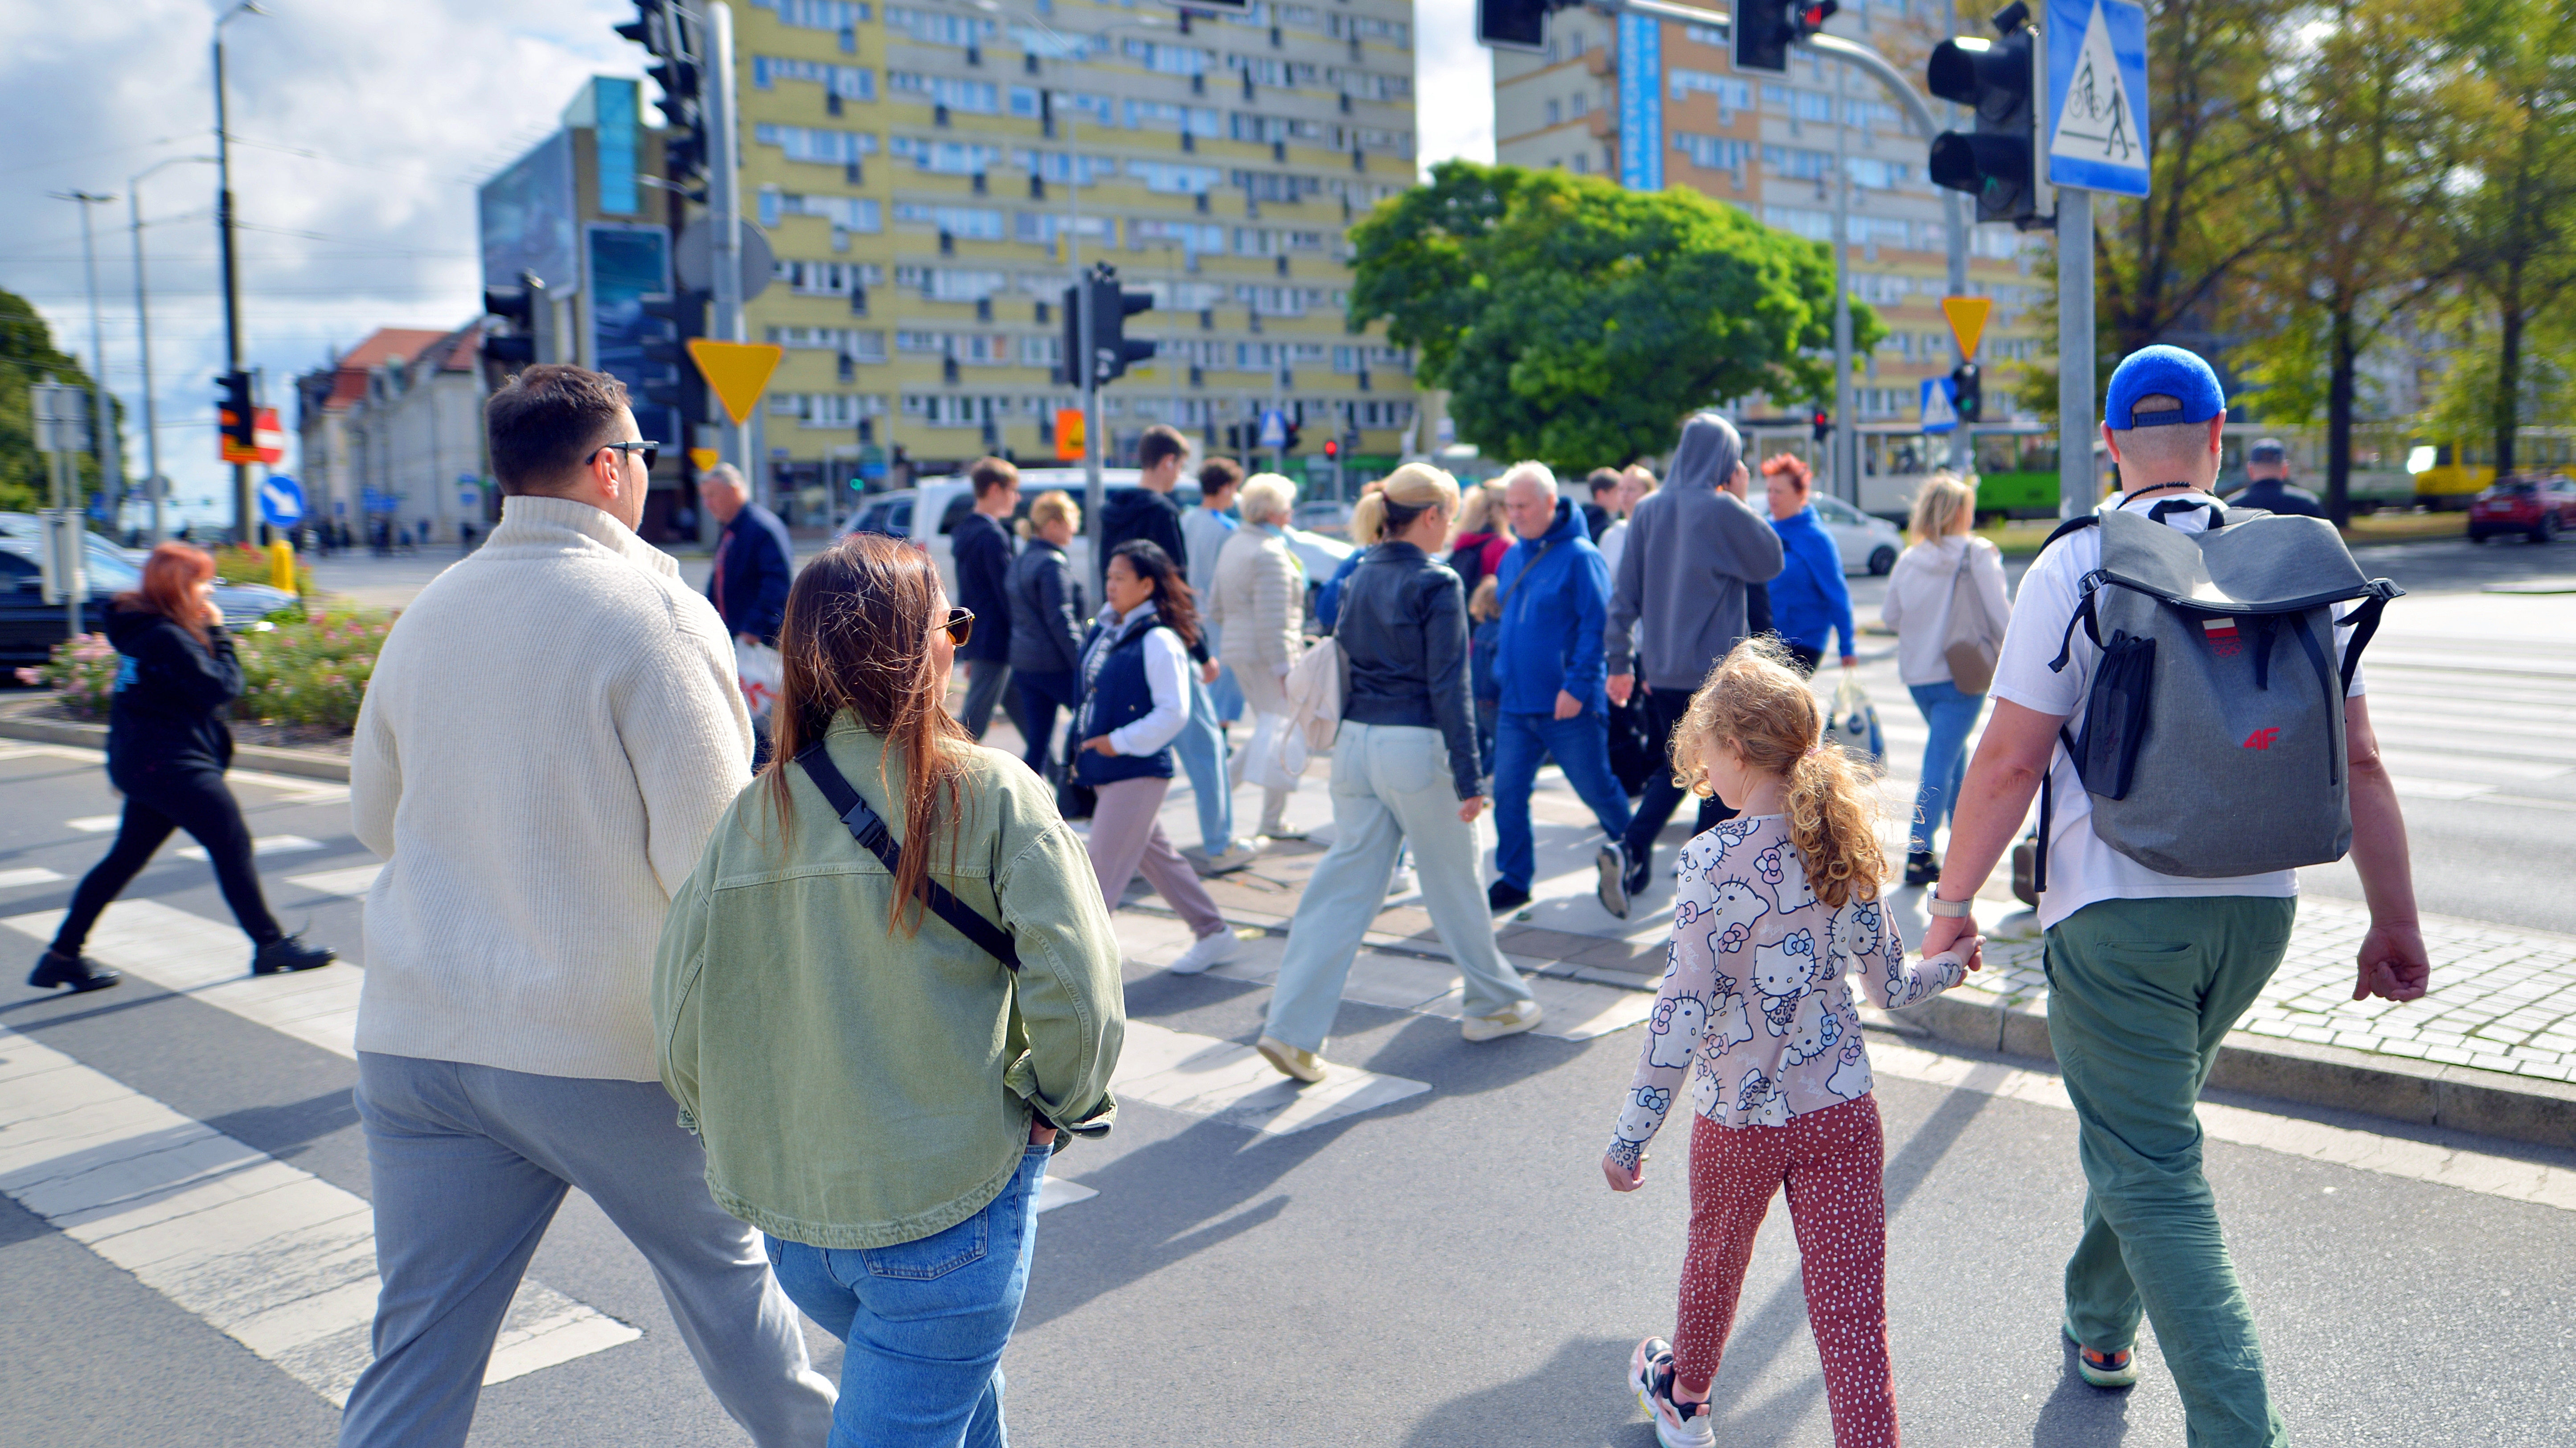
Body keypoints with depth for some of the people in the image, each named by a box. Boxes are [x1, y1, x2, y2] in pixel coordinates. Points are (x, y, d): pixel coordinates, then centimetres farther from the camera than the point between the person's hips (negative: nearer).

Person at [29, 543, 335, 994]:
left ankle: (62, 956, 20)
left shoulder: (141, 629, 13)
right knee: (234, 845, -3)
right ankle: (271, 946, 3)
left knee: (126, 859, 15)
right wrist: (218, 633, -11)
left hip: (143, 765, 10)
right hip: (172, 766, -10)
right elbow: (222, 688, -18)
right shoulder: (168, 639, -18)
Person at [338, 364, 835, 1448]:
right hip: (609, 1042, -4)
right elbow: (711, 849, -15)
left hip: (415, 1034, 5)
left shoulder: (430, 611, 6)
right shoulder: (653, 613, -13)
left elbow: (375, 813, 18)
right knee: (722, 1269, 19)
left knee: (416, 1352, 11)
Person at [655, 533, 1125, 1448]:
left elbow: (681, 1029, -2)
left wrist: (749, 1139, 15)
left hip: (791, 1222, 5)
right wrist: (1060, 1106, 0)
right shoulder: (990, 795, -12)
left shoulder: (749, 815, -3)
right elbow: (1081, 999, -18)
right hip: (947, 1211, -5)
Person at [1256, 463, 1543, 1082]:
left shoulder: (1359, 579, 9)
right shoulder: (1436, 585, -11)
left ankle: (1292, 1028, 0)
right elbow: (1448, 688, -14)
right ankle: (1495, 1004, 30)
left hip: (1355, 744, 6)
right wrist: (1468, 780, -11)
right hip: (1415, 750, -6)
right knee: (1452, 884, 11)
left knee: (1342, 887, 6)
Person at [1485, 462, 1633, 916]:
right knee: (1508, 793, 4)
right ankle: (1514, 879, 16)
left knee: (1596, 789, 7)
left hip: (1569, 707, -6)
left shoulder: (1579, 556, -12)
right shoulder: (1512, 558, 10)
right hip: (1516, 704, 6)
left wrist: (1578, 686, -19)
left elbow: (1597, 625, -15)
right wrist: (1501, 666, 12)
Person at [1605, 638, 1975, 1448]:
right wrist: (1948, 966, 29)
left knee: (1715, 1261, 24)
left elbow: (1684, 1010, -20)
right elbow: (1890, 989, 6)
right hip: (1842, 1112, 3)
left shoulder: (1714, 860, -19)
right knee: (1853, 1312, 5)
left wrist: (1631, 1136, -13)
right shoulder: (1846, 848, -3)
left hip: (1737, 1118, -2)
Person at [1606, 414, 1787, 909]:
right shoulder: (1724, 511, -11)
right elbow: (1772, 563, 3)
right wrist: (1742, 500, 6)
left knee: (1676, 766, 19)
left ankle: (1632, 848, -1)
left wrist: (1620, 660, 10)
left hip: (1661, 668, 5)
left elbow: (1625, 593, 5)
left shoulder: (1648, 511, 4)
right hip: (1717, 668, -5)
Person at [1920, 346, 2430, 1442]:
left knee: (2151, 1170, 1)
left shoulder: (2074, 569, -11)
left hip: (2117, 911, -5)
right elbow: (2358, 760, 2)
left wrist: (1952, 903, -3)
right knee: (2142, 1116, 25)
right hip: (2256, 907, 6)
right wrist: (2394, 921, 9)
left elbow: (2009, 762, -13)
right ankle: (2098, 1329, 41)